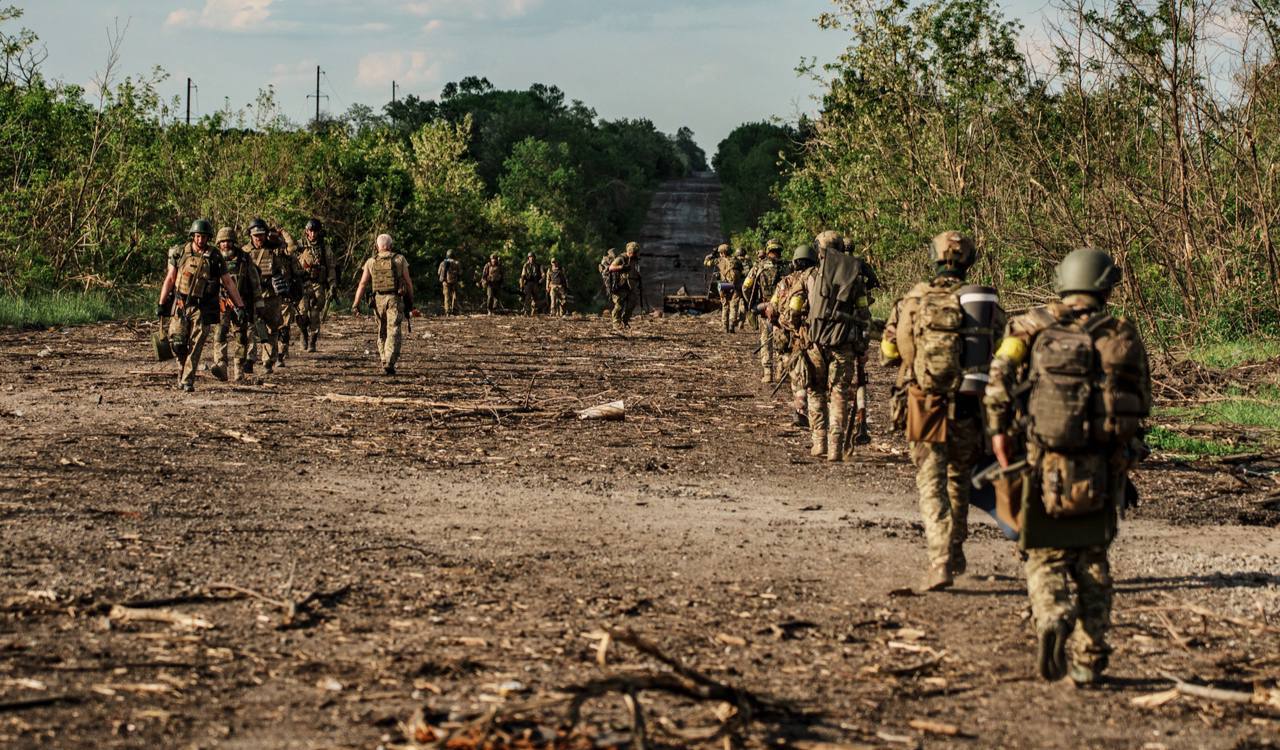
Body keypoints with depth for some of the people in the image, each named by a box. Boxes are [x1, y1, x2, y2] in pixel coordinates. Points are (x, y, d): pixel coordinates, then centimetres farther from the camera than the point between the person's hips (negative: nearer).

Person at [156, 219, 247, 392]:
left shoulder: (215, 258, -2)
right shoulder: (181, 253, 3)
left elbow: (229, 283, 1)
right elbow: (170, 279, 8)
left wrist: (240, 306, -4)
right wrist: (160, 304, 6)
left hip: (201, 308, -2)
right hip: (181, 305, 2)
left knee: (195, 346, -4)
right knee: (176, 342, -4)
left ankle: (188, 381, 2)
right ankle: (183, 366, 26)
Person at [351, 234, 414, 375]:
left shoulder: (371, 262, 6)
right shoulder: (400, 260, 1)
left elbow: (362, 284, -1)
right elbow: (408, 282, 1)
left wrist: (355, 304, -3)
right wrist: (411, 303, 9)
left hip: (378, 300, 2)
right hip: (395, 299, -2)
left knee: (382, 332, 18)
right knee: (393, 332, -6)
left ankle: (385, 362, 23)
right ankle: (389, 363, -22)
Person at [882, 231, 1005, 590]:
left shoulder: (912, 302, -3)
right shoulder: (988, 305, 0)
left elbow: (889, 351, 7)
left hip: (925, 406, -2)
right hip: (970, 408, 2)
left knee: (932, 484, 0)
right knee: (959, 479, 22)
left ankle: (940, 561, -15)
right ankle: (955, 552, 31)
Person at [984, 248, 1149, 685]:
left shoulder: (1032, 326, 4)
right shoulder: (1121, 335, 6)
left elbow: (1000, 375, -9)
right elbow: (1140, 405, 6)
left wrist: (999, 431, -3)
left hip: (1043, 465, -1)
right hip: (1102, 468, 1)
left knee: (1046, 558, 13)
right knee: (1092, 564, 14)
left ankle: (1052, 617, -16)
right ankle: (1087, 660, 11)